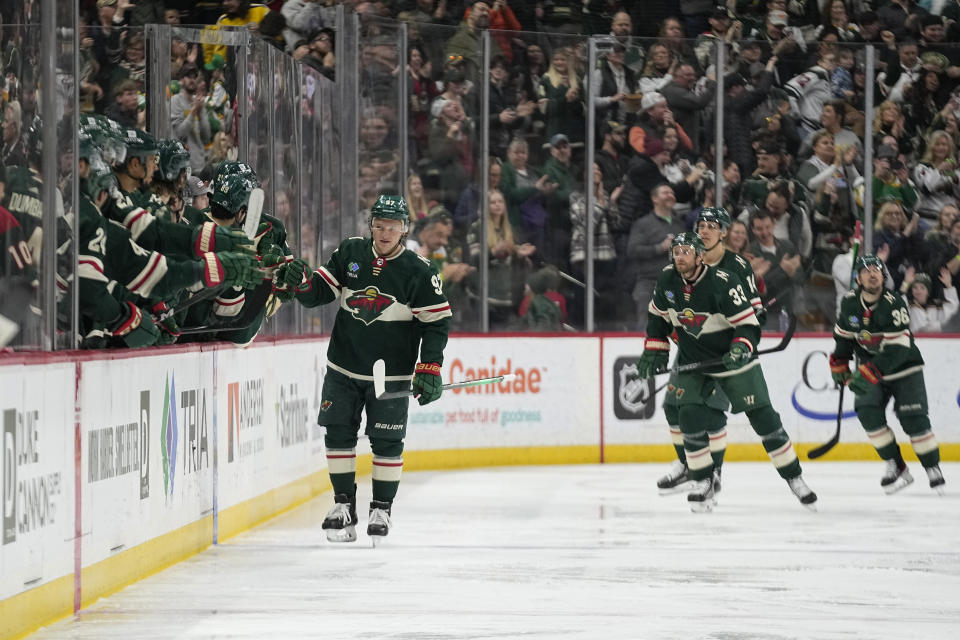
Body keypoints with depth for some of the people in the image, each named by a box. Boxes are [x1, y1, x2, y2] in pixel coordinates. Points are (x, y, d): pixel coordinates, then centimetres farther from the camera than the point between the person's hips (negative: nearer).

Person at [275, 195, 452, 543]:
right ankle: (343, 505, 15)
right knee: (338, 433, 3)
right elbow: (319, 292, 3)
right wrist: (301, 281, -19)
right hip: (343, 369, 3)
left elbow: (437, 322, -5)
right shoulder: (350, 253, 1)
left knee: (386, 441, 0)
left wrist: (429, 368, -13)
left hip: (390, 375, -3)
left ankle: (382, 508, 15)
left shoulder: (418, 271, -8)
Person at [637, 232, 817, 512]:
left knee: (764, 420, -3)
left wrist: (742, 348, -39)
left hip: (735, 362, -4)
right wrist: (653, 350, 7)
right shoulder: (667, 280, -6)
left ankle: (794, 478, 10)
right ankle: (703, 486, -2)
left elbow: (748, 323, -22)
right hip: (693, 364, 4)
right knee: (690, 418, -15)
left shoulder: (723, 282, -23)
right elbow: (658, 316, 12)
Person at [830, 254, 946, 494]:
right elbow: (844, 335, 12)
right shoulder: (849, 302, -7)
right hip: (872, 369, 4)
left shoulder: (894, 303, -24)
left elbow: (897, 348, -30)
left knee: (912, 417, -15)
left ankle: (933, 468, 1)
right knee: (867, 409, -18)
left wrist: (867, 374, -36)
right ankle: (895, 465, -9)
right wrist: (839, 365, 9)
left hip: (905, 368, -4)